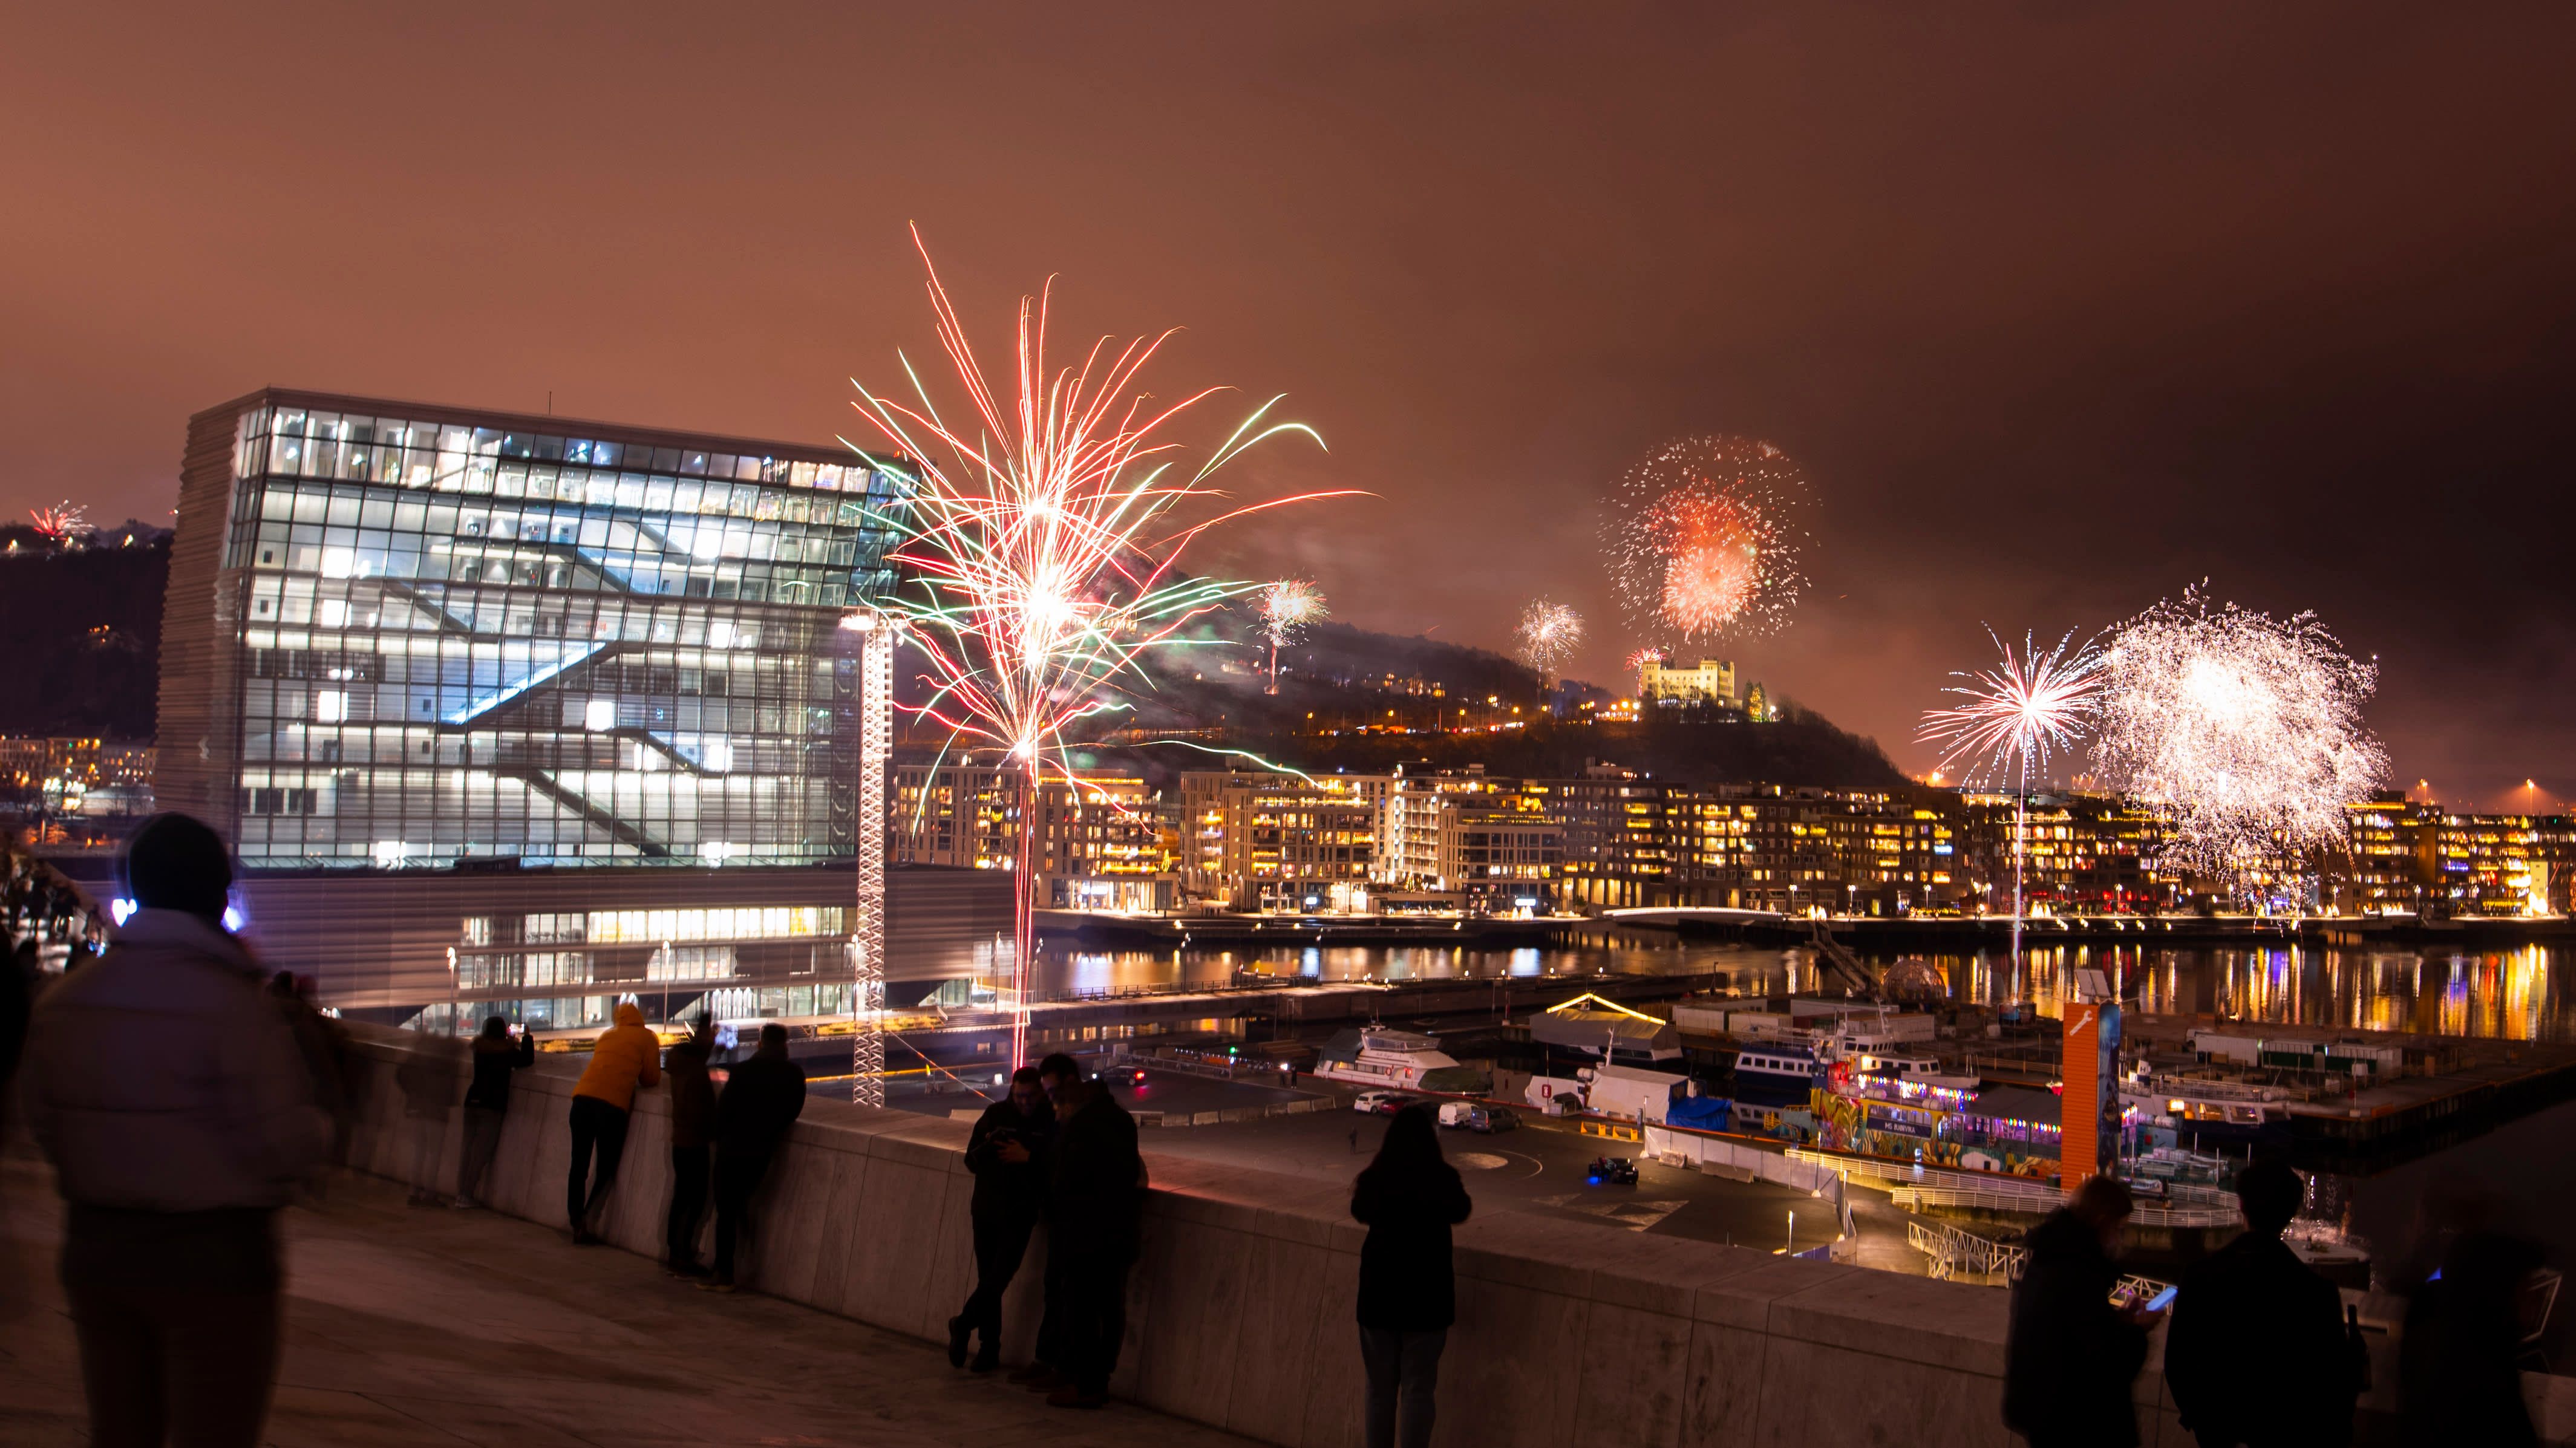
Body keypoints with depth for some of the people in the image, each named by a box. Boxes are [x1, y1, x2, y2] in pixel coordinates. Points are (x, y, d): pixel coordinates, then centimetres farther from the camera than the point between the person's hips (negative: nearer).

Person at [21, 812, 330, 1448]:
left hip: (95, 1249, 6)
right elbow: (282, 1147, -17)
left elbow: (43, 1122, 9)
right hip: (214, 1257, -6)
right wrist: (320, 1126, 3)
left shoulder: (62, 1001, 0)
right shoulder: (234, 1005, -18)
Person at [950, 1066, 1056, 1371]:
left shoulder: (1053, 1123, -7)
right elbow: (972, 1161, 3)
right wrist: (987, 1147, -17)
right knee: (988, 1280, 7)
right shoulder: (996, 1114, 2)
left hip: (1021, 1214, -3)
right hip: (987, 1210, 3)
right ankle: (989, 1347, 17)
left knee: (999, 1277, -8)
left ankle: (963, 1324, 13)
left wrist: (1029, 1158, -21)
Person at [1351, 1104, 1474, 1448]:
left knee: (1380, 1388, 14)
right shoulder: (1442, 1179, -14)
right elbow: (1460, 1212, 6)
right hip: (1426, 1295, -2)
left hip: (1378, 1294, 2)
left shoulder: (1373, 1178, -9)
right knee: (1417, 1390, 5)